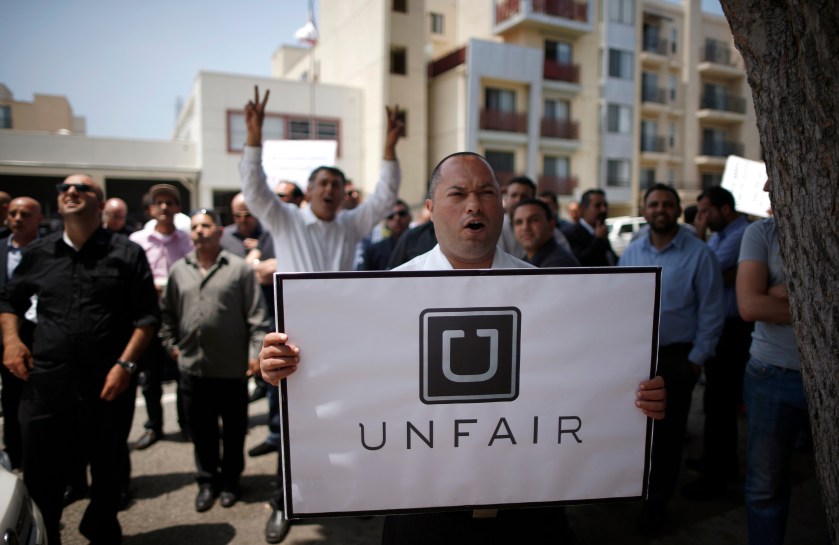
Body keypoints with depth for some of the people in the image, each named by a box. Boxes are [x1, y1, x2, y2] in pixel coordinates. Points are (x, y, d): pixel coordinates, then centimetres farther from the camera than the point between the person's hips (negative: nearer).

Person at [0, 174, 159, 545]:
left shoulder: (126, 254, -1)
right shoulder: (38, 252, 8)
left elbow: (147, 315, -3)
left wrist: (125, 364, -12)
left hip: (107, 385, -2)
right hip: (45, 383, 2)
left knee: (107, 470, 15)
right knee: (39, 474, 10)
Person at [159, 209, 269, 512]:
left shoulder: (239, 269, -6)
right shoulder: (179, 270, 7)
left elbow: (256, 315, -8)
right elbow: (167, 312, 16)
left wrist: (257, 351, -13)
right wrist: (170, 344, 9)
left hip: (232, 367, -3)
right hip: (192, 366, 3)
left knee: (233, 429, 11)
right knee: (201, 429, 14)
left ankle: (230, 480, 30)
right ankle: (207, 481, 31)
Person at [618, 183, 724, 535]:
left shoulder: (699, 254, -8)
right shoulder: (630, 253, 4)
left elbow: (712, 311, -7)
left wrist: (696, 359, -8)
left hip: (676, 357, -3)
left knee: (667, 432, 9)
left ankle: (656, 502, 27)